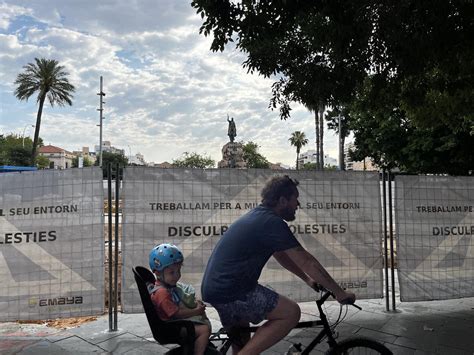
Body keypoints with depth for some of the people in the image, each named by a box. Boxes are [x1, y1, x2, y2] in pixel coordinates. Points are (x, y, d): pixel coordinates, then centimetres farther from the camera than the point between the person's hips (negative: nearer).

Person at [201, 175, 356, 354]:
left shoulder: (258, 216, 14)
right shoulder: (272, 222, -16)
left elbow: (281, 256, 22)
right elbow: (306, 261, -13)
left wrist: (308, 280, 22)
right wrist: (340, 293, -4)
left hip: (214, 288, 10)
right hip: (231, 292, -10)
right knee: (291, 312, -6)